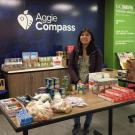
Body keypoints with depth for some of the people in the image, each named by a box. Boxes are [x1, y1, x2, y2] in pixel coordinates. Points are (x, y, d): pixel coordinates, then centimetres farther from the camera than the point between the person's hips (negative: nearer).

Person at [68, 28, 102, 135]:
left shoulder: (96, 51, -4)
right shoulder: (75, 51, 0)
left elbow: (98, 69, -6)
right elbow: (70, 67, -3)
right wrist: (77, 80, -15)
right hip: (77, 83, 1)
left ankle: (87, 126, 34)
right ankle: (77, 125, 34)